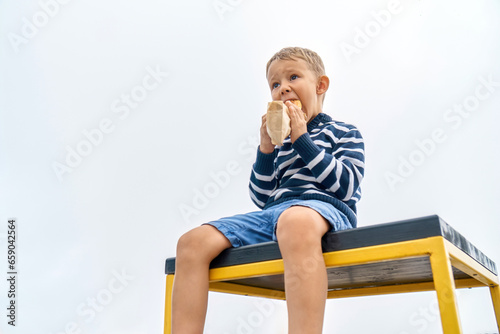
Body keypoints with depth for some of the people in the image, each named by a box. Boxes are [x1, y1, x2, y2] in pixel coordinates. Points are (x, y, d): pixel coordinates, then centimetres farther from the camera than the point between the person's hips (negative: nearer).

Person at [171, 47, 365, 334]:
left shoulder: (345, 134, 14)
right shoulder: (281, 143, 27)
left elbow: (346, 186, -4)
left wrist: (302, 140, -3)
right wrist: (266, 149, 7)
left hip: (323, 204, -5)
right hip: (273, 212, 6)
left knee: (295, 220, -44)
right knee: (193, 241, -12)